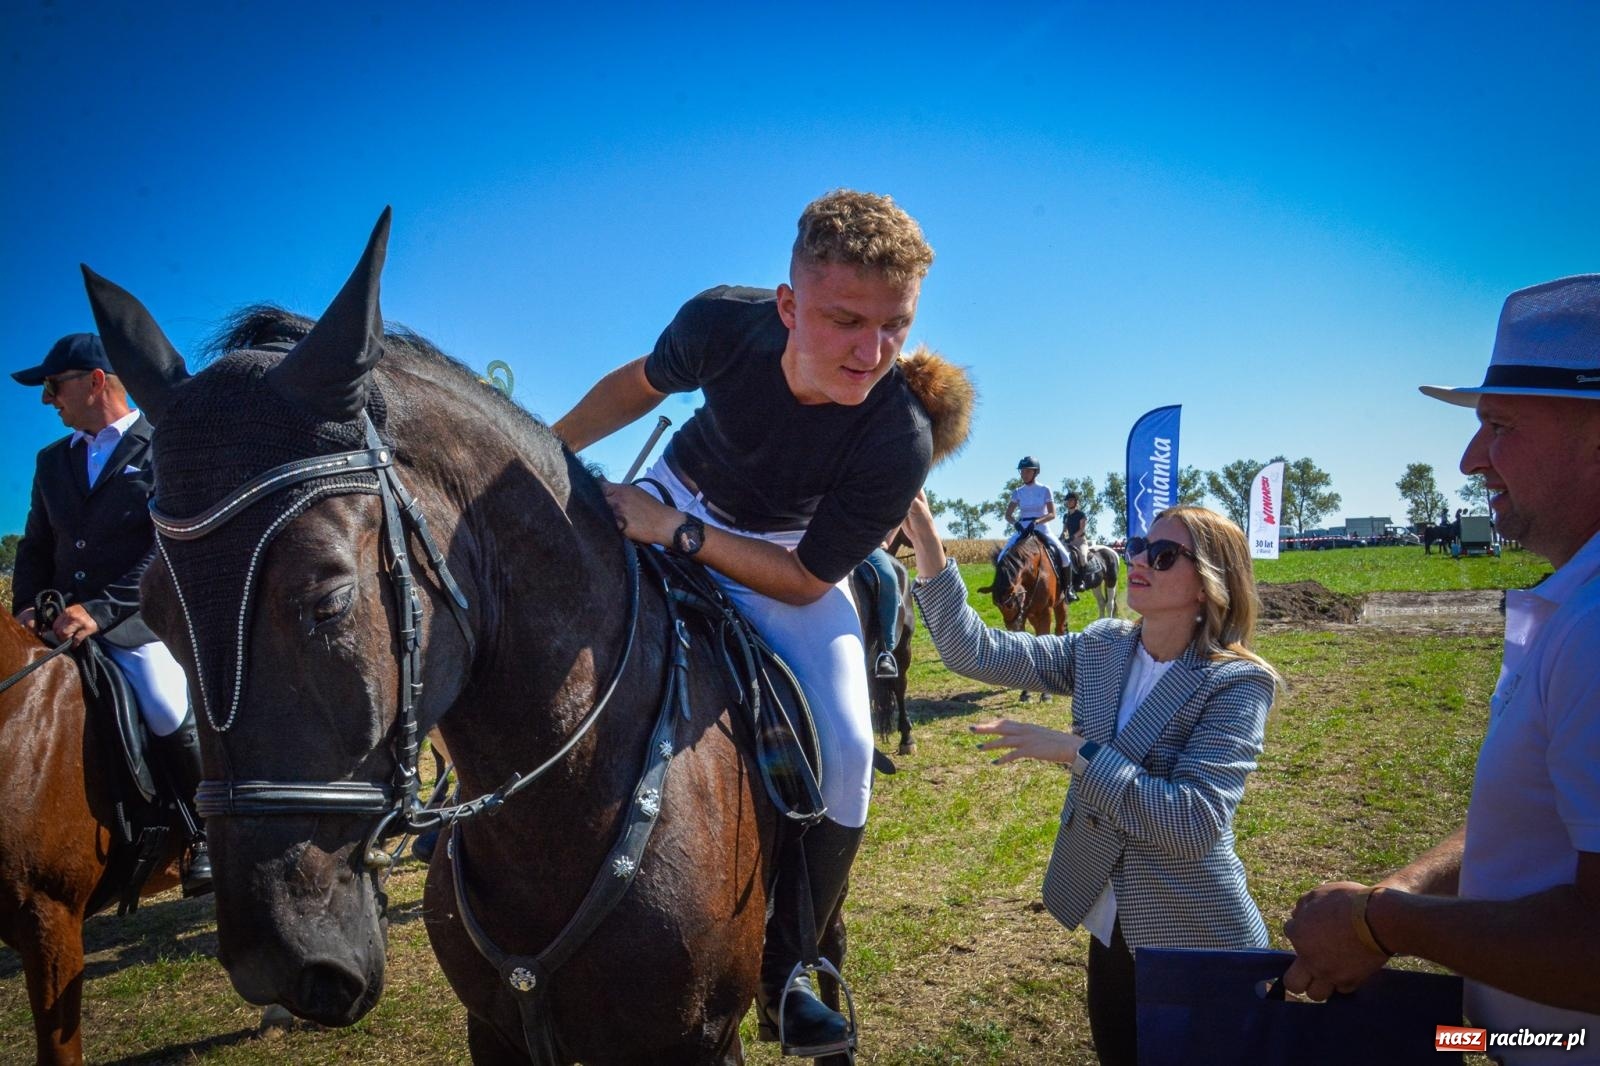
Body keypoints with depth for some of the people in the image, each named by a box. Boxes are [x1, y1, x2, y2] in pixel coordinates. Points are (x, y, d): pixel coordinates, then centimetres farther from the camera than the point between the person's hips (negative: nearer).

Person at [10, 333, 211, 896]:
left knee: (171, 715, -26)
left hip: (138, 619, -6)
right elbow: (35, 547, 20)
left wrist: (102, 609, -21)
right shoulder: (52, 460, 19)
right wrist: (27, 606, 1)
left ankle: (209, 834, -3)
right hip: (64, 622, 7)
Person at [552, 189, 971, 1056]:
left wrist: (678, 533, -33)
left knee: (845, 751, -15)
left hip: (784, 566, -2)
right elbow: (644, 383, -3)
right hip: (672, 503, 2)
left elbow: (805, 582, -23)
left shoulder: (901, 439, -33)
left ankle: (780, 968, 9)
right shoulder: (723, 321, -28)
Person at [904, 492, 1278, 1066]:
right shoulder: (1101, 648, -3)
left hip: (1196, 935, -5)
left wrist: (1074, 751, -30)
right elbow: (976, 651, -12)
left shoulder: (1238, 682, -18)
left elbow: (1196, 822, -29)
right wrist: (926, 544, -22)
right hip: (1110, 922, 5)